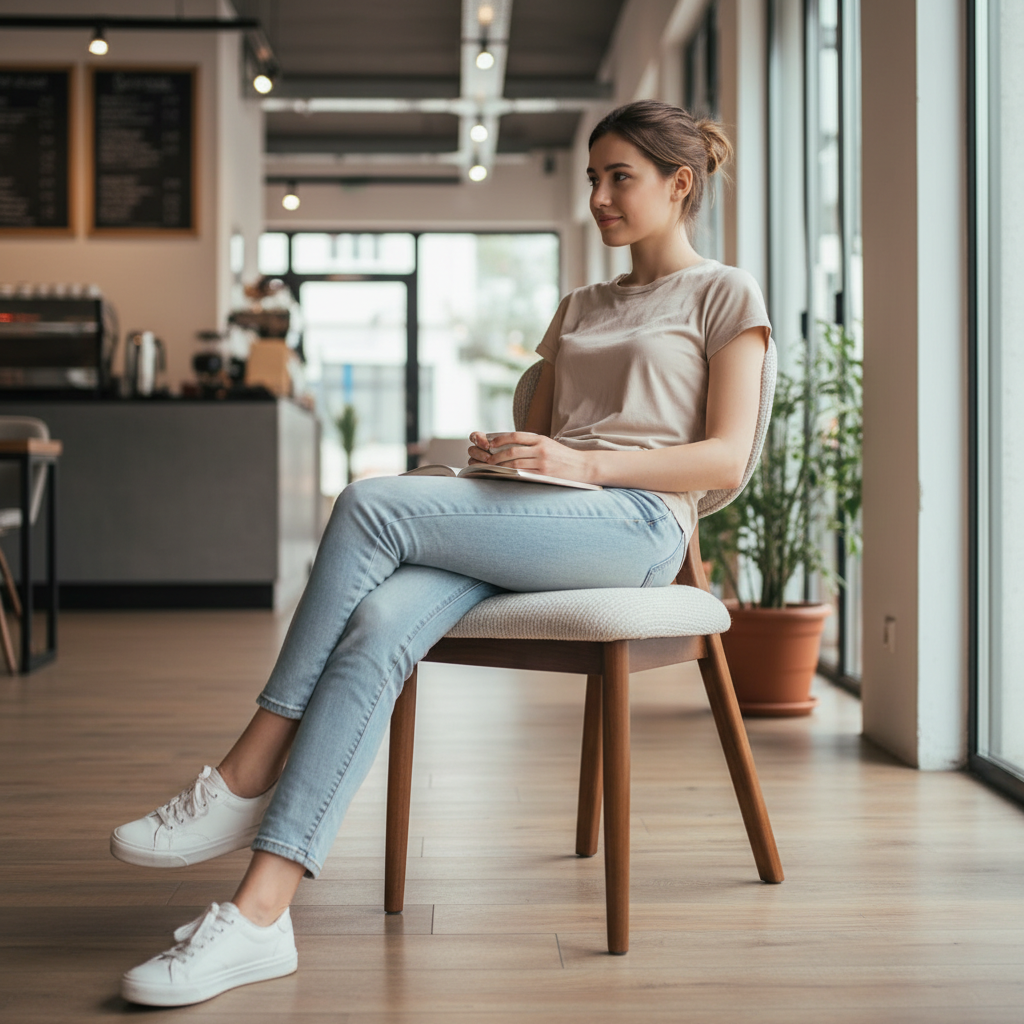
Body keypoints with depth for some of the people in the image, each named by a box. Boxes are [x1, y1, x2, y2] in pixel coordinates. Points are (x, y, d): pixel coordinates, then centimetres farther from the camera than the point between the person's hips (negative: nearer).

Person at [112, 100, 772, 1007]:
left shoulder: (725, 295, 11)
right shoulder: (581, 308, 31)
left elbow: (726, 458, -1)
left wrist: (584, 462, -13)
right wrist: (503, 454, 1)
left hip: (636, 522, -6)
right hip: (530, 521, 6)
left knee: (371, 505, -28)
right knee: (379, 629, -28)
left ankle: (243, 782, -22)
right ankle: (258, 917, -35)